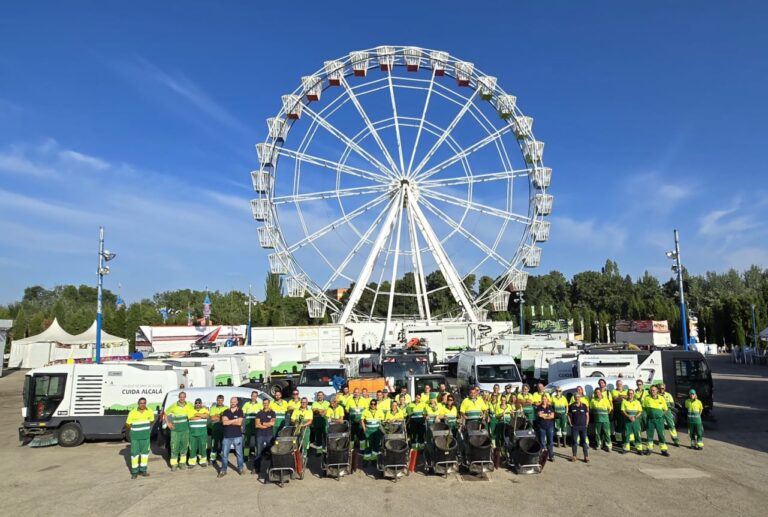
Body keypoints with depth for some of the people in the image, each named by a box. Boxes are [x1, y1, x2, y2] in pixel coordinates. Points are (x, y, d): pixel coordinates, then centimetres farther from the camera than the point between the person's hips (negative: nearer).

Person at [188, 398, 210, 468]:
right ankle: (192, 462, 10)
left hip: (202, 431, 0)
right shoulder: (191, 410, 7)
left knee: (203, 446, 2)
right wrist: (202, 416, -10)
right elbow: (190, 417, -12)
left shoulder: (205, 409, 6)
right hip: (192, 432, 0)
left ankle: (203, 461, 12)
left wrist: (196, 414, -13)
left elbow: (207, 415, -14)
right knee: (192, 447, 1)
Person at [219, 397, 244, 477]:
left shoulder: (240, 411, 1)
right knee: (224, 454, 5)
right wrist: (235, 420, -11)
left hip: (237, 436, -2)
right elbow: (224, 422, -8)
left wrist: (229, 421, -7)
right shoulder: (226, 412, 7)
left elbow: (239, 423, -11)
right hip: (227, 436, 2)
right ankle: (223, 470, 14)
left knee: (239, 453, 5)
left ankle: (240, 468, 17)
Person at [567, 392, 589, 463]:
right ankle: (574, 456, 15)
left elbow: (587, 416, 6)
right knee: (574, 441, 5)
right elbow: (569, 415, 8)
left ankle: (586, 457, 8)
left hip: (583, 426, 0)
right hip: (574, 427, 0)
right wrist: (570, 423, 0)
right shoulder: (571, 406, 0)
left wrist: (586, 424, 0)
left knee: (584, 441, 2)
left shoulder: (584, 406, 0)